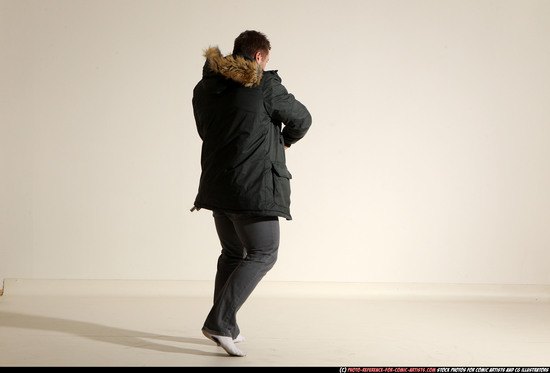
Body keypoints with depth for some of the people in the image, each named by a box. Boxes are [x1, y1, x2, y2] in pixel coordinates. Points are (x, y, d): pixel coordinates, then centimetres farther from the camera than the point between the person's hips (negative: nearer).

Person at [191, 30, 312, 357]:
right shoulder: (265, 86, -8)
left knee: (233, 253, 19)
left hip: (216, 183, 7)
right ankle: (219, 322, -10)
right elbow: (302, 120, 3)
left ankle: (227, 328, 21)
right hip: (253, 186, -7)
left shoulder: (204, 88, 10)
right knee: (263, 254, 0)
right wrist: (285, 141, 26)